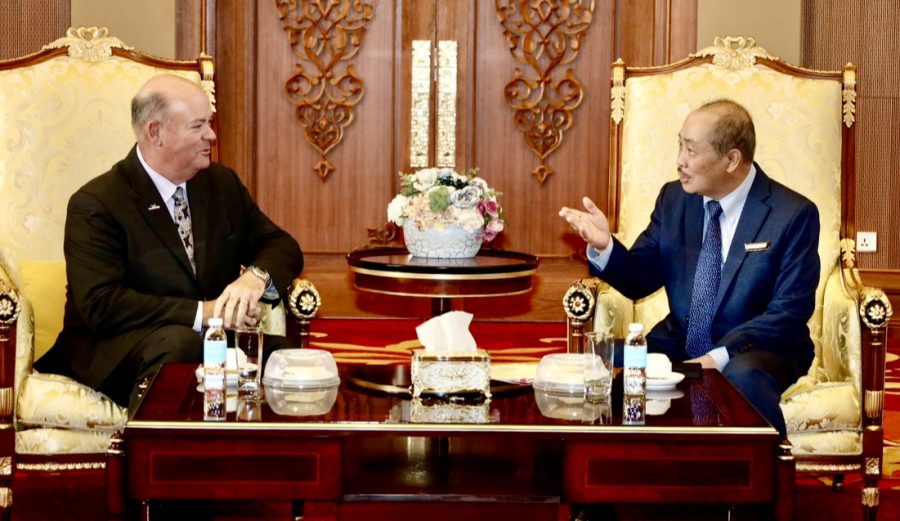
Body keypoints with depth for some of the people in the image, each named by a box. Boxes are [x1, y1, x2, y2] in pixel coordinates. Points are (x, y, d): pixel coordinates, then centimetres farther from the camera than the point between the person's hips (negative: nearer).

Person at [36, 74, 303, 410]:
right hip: (119, 353, -5)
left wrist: (257, 277, -14)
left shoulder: (222, 183, 12)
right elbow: (100, 304, -18)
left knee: (277, 352, -26)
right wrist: (202, 312, -25)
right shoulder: (94, 204, -8)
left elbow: (282, 246, 12)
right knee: (178, 343, -37)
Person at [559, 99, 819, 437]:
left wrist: (719, 357, -26)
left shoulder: (794, 215, -10)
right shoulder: (674, 199, 4)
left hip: (758, 349, -4)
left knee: (743, 376, -37)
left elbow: (789, 312, -14)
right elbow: (640, 280, 6)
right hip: (680, 343, 4)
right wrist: (604, 246, -17)